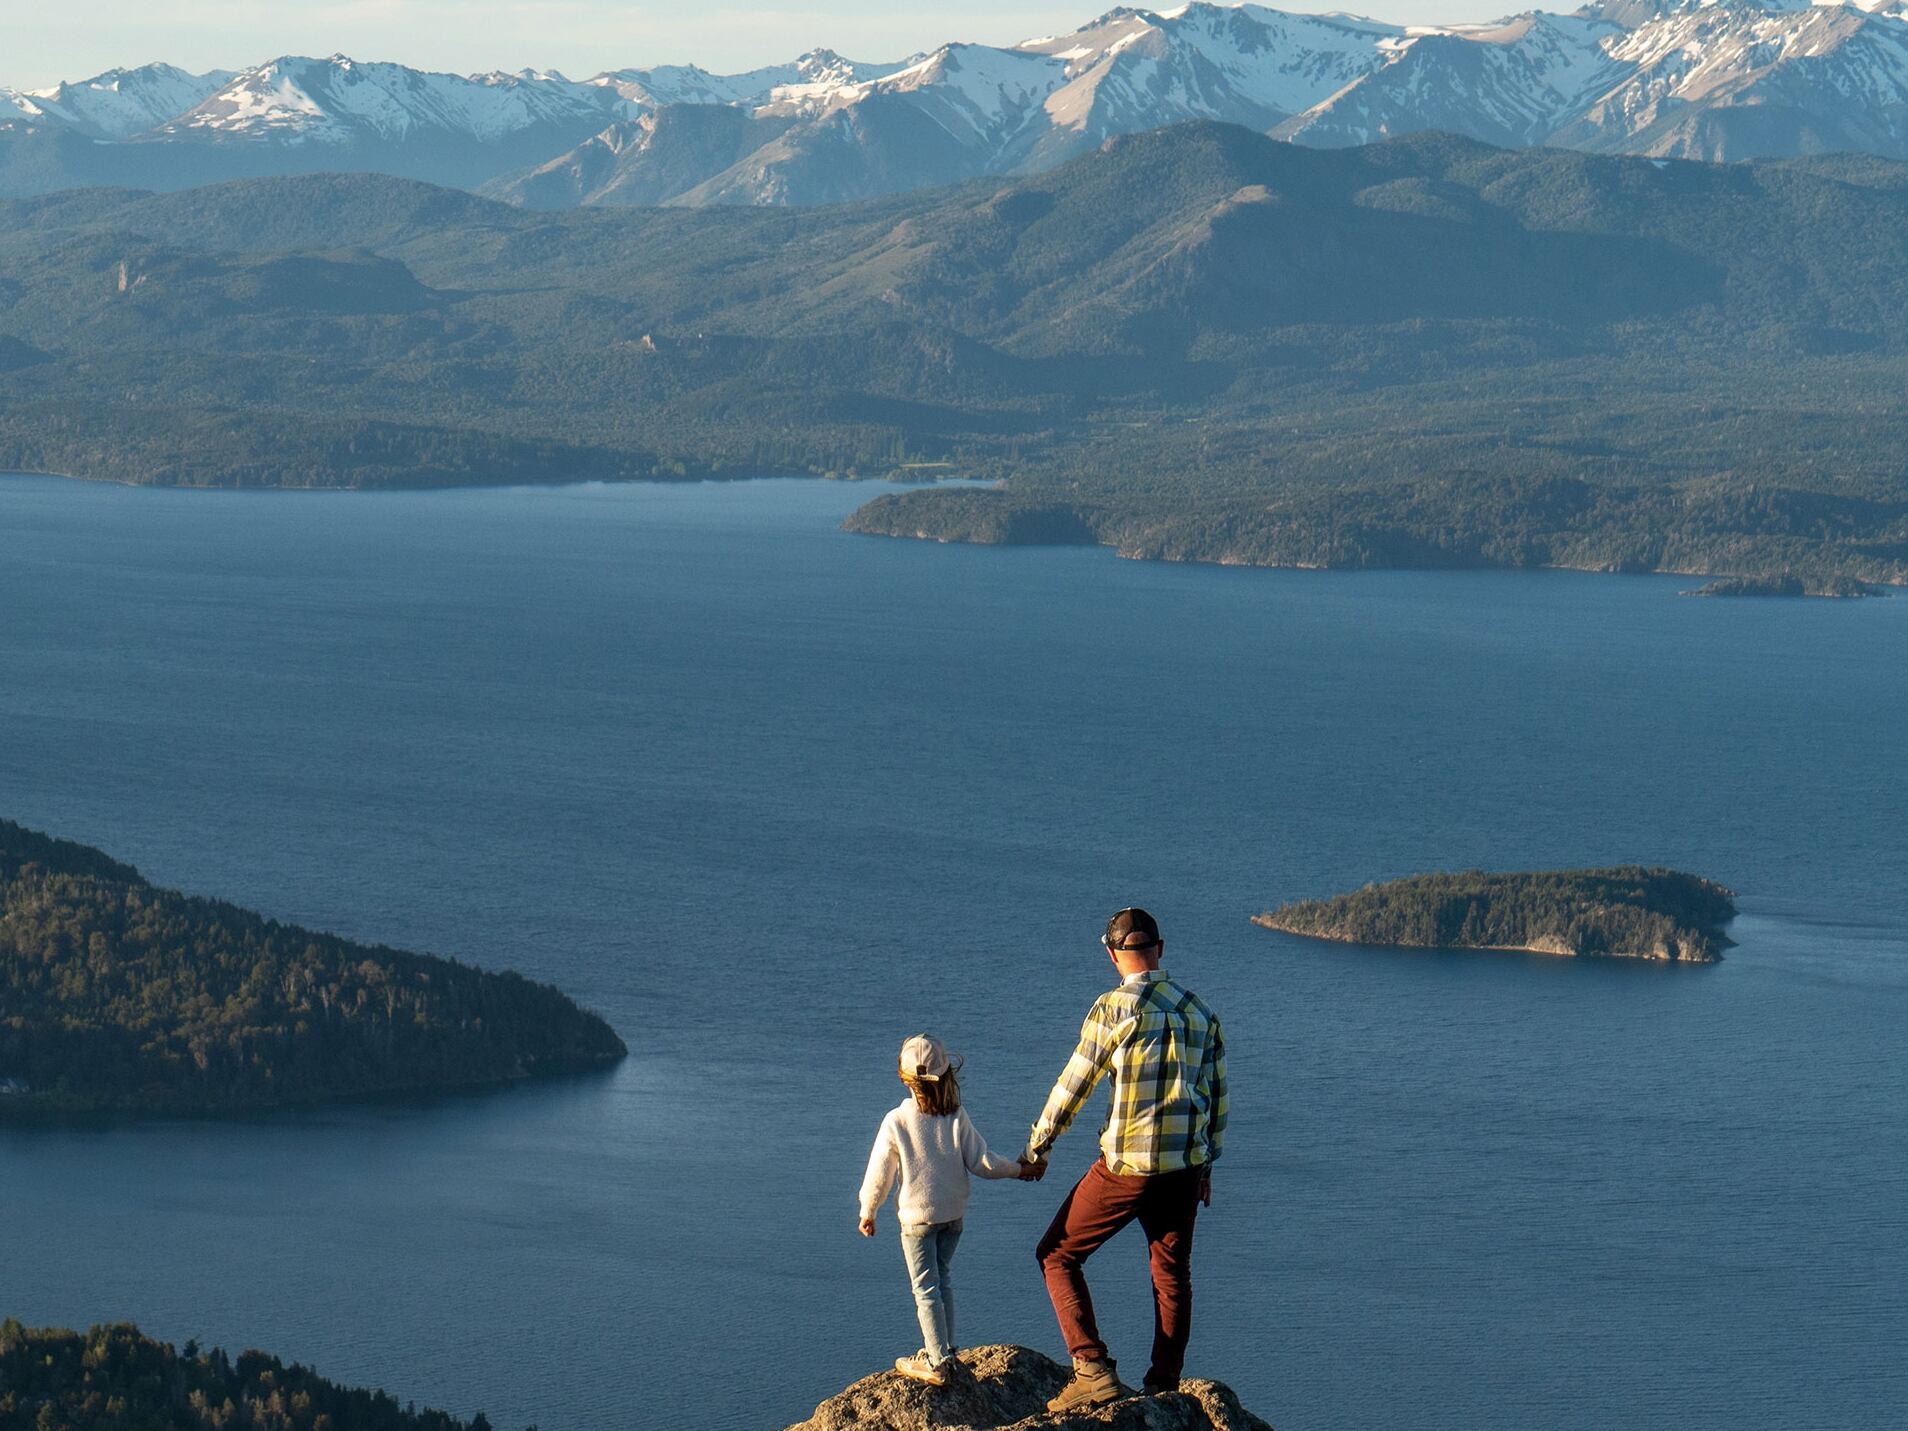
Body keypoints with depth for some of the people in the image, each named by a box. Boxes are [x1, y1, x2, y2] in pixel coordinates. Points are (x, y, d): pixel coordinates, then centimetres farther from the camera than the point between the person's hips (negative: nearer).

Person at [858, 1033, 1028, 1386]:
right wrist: (1018, 1170, 13)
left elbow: (879, 1173, -6)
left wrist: (867, 1212, 8)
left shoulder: (896, 1121, -14)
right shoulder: (957, 1118, -7)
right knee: (941, 1280, 21)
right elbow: (983, 1162, -5)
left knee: (925, 1287, 1)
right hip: (954, 1212, 4)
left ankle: (936, 1364, 0)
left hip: (917, 1215, -4)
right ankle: (945, 1349, 28)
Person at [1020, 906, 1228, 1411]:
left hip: (1127, 1166, -5)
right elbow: (1218, 1098, 13)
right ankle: (1165, 1385, 18)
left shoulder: (1114, 1008, -9)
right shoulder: (1199, 1012, 8)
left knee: (1059, 1255, 7)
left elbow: (1074, 1084, -4)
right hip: (1186, 1165, 5)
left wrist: (1036, 1148, 8)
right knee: (1171, 1273, 17)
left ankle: (1093, 1370, -4)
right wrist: (1205, 1166, 24)